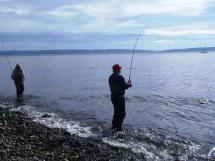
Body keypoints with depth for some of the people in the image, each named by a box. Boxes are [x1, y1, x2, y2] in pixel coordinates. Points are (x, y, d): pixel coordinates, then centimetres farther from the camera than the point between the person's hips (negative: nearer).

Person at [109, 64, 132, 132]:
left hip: (113, 96, 9)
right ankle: (118, 128, 5)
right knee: (122, 113, 2)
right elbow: (125, 86, -21)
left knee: (116, 111, 23)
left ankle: (114, 126, 31)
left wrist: (127, 83, 13)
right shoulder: (120, 77, -21)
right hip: (119, 97, -9)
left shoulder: (111, 77, 6)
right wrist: (129, 83, 1)